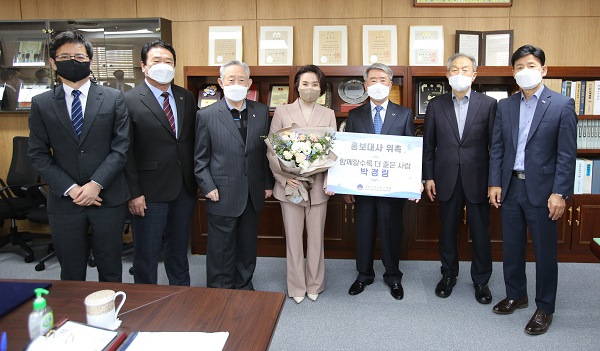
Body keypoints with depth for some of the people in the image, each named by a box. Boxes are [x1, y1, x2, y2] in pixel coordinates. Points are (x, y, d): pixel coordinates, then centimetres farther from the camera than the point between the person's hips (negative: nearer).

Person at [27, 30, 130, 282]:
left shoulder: (114, 99, 1)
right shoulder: (41, 104, 3)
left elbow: (120, 148, -4)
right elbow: (38, 155, 1)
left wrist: (96, 184, -14)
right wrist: (71, 189, -10)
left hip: (108, 198, -1)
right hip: (64, 201, 1)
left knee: (110, 270, 12)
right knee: (71, 273, 13)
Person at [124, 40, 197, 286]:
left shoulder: (187, 98, 7)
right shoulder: (129, 101, -9)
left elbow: (192, 141, 9)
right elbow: (126, 152, -11)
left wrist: (196, 180, 5)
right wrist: (134, 193, -13)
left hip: (184, 188, 5)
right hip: (150, 191, -5)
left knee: (179, 248, 19)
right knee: (146, 253, 9)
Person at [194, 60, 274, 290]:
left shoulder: (261, 112, 4)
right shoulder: (206, 115, -4)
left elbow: (266, 150, 8)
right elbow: (200, 158, -2)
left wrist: (268, 183, 7)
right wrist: (208, 188, -9)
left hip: (253, 195, 3)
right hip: (223, 196, -3)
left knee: (248, 246, 17)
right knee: (221, 249, 8)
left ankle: (244, 285, 35)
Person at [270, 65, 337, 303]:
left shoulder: (328, 114, 6)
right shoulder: (282, 112, 1)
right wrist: (283, 178, -14)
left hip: (318, 186, 1)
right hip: (289, 185, -1)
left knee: (316, 237, 11)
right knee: (293, 238, 8)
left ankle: (314, 285, 28)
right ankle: (297, 286, 24)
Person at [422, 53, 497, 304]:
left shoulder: (488, 104, -1)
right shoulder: (436, 105, 3)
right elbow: (428, 145, 5)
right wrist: (428, 177, 1)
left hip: (477, 179, -1)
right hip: (447, 179, 1)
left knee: (480, 233, 8)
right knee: (447, 230, 13)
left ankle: (481, 280, 26)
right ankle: (448, 275, 31)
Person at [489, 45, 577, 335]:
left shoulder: (562, 105, -5)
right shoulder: (505, 106, 7)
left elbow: (567, 154, -8)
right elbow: (497, 148, 8)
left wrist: (559, 193, -13)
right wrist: (495, 183, 1)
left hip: (541, 190, -4)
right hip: (510, 188, 4)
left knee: (545, 252, 6)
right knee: (511, 247, 14)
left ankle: (544, 308, 21)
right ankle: (516, 295, 33)